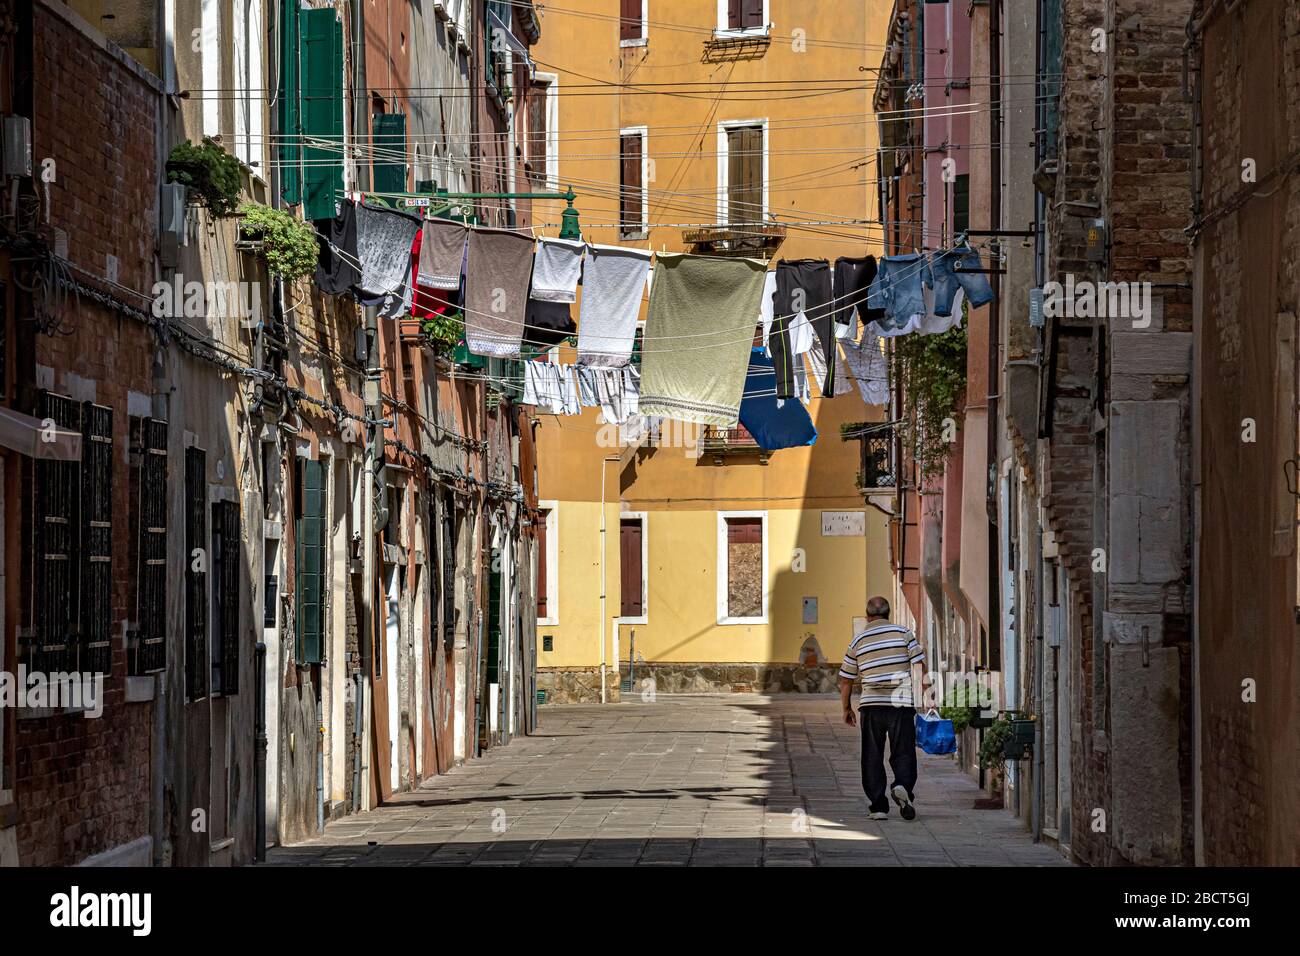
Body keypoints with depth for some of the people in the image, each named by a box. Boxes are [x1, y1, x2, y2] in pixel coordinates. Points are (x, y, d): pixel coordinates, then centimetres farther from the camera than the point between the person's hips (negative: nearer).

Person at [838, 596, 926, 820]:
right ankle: (903, 785, -22)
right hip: (902, 704, -1)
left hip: (871, 704, 1)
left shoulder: (858, 642, 5)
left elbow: (845, 680, 11)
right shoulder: (903, 633, 1)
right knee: (903, 753, 6)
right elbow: (920, 666, -4)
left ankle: (878, 805, 5)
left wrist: (847, 708, 23)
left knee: (872, 757, 9)